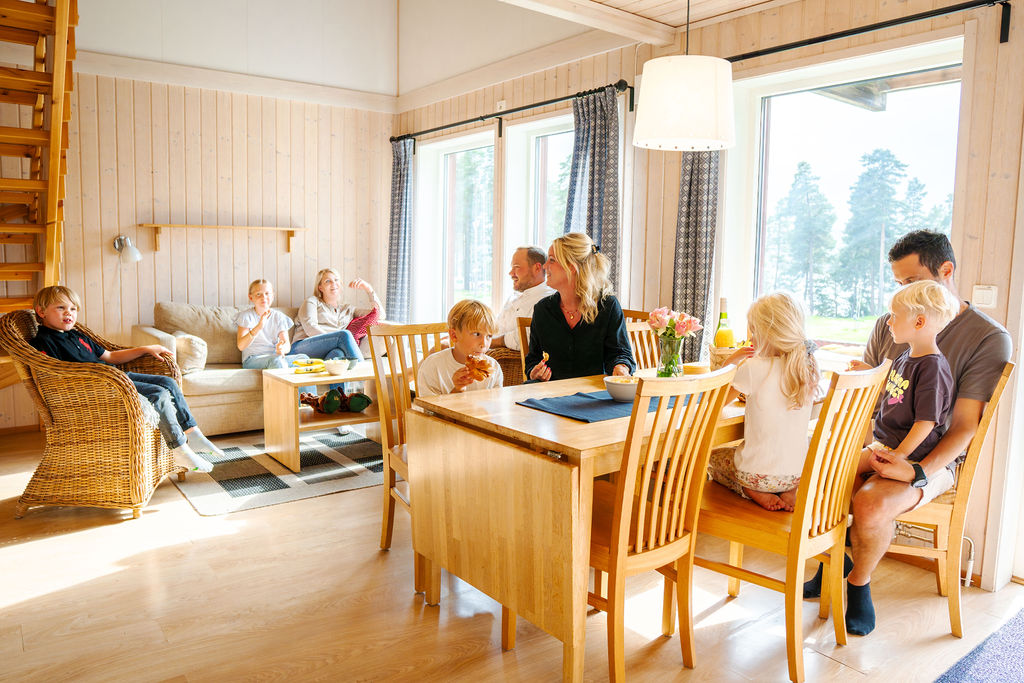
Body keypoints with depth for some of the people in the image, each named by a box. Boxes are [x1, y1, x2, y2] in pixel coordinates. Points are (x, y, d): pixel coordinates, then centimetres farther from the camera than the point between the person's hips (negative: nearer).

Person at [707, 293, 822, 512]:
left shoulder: (753, 368, -19)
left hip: (758, 473, -5)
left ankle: (754, 492, 3)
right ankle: (789, 491, 11)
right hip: (797, 473, 5)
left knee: (712, 456, 25)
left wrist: (729, 362, -1)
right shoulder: (808, 368, -3)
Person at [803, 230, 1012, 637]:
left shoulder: (989, 338, -7)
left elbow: (964, 427, -11)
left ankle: (859, 583, -1)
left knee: (871, 505, -34)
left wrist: (918, 473, -26)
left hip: (931, 459, -5)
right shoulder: (889, 325, 8)